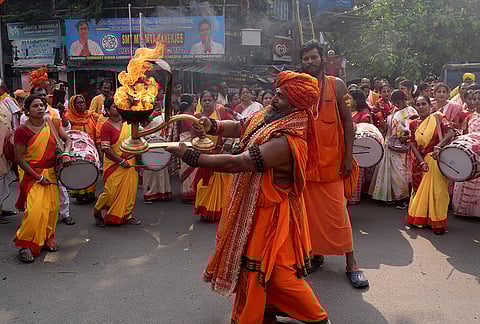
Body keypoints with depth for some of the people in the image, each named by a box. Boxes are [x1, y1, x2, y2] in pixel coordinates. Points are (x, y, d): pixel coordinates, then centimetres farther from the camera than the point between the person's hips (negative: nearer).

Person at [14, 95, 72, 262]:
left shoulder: (52, 123, 1)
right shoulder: (23, 130, -12)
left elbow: (67, 139, 10)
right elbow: (19, 158, -12)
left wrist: (66, 153, -13)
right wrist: (38, 177, -14)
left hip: (51, 172, 5)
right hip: (32, 174, -5)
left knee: (52, 207, 6)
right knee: (35, 210, -13)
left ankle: (47, 239, 25)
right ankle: (26, 244, 5)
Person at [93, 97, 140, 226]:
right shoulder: (106, 126, -12)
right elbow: (106, 148, -16)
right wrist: (121, 161, -20)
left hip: (130, 163, 6)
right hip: (114, 165, -6)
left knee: (130, 190, 8)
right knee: (111, 192, -3)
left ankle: (127, 215, 23)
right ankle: (97, 211, 21)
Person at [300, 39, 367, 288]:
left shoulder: (336, 85, 3)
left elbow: (347, 122, 2)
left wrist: (348, 157, -4)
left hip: (330, 159, -2)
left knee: (337, 212, -3)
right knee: (309, 210, 7)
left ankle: (351, 262, 6)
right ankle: (316, 254, 23)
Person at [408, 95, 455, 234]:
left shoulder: (438, 117, -3)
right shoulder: (414, 124, 7)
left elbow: (450, 133, -17)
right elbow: (413, 144, 0)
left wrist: (438, 146, -33)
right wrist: (421, 161, -14)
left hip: (436, 159, -4)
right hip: (420, 161, 4)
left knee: (436, 190, -5)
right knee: (420, 190, 13)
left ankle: (438, 222, 5)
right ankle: (419, 219, 27)